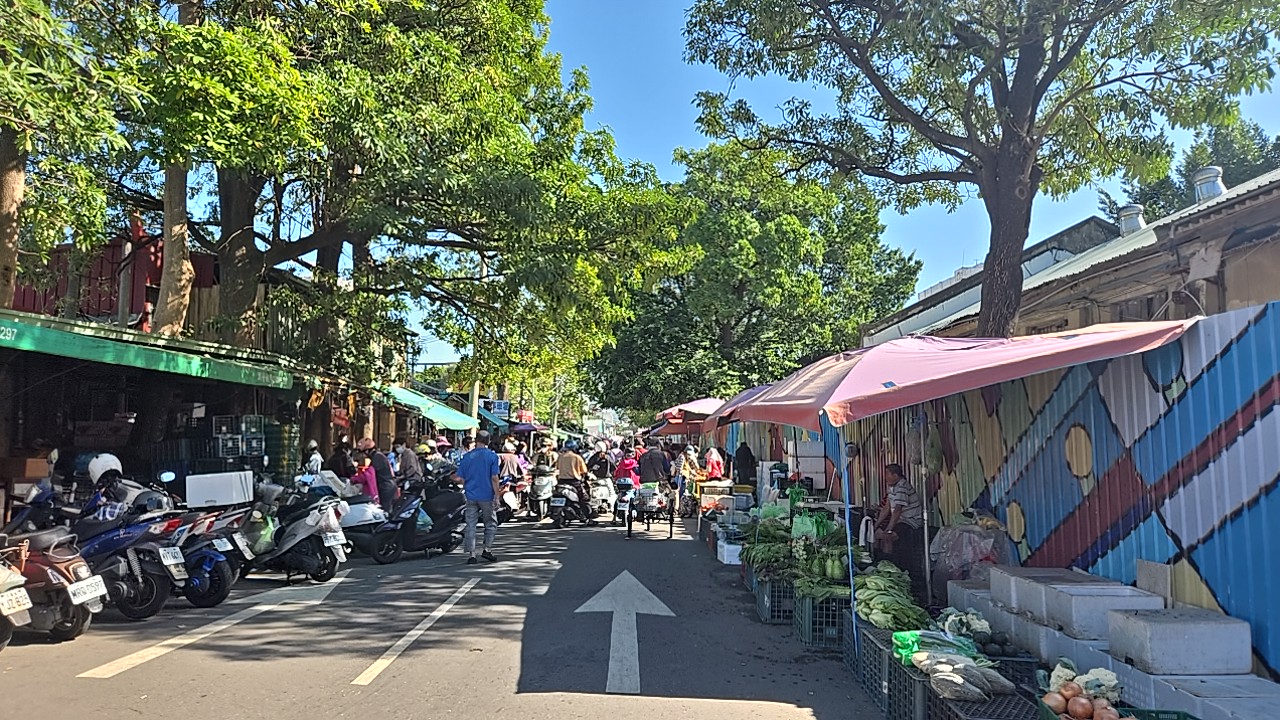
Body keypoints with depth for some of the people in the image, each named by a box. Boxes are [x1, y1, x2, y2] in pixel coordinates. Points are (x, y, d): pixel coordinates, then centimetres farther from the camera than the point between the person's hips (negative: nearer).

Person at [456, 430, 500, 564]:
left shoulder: (467, 456, 4)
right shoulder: (492, 456, -5)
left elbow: (461, 478, 6)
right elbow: (494, 478, -9)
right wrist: (496, 496, -6)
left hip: (471, 496, 2)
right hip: (487, 496, -2)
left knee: (470, 525, 4)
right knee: (491, 524, 14)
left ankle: (471, 554, 2)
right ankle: (487, 549, 7)